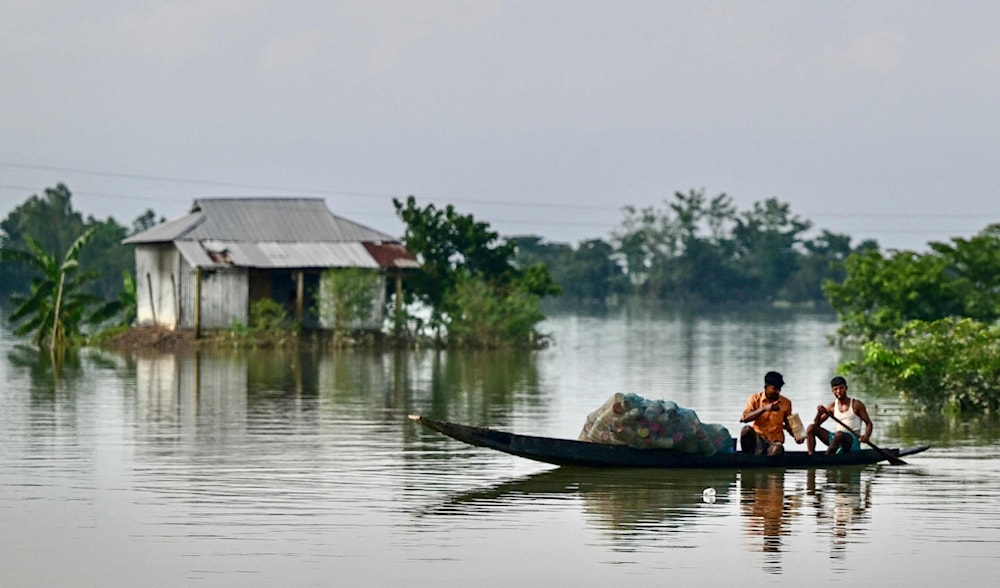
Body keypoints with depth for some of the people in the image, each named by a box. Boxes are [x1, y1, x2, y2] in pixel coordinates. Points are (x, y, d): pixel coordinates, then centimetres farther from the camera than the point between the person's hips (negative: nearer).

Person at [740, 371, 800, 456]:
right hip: (757, 439, 1)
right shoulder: (755, 398, 1)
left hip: (774, 442, 0)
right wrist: (764, 408, -22)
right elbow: (745, 418, -13)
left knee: (777, 450, -39)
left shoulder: (786, 403, 7)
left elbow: (788, 425, 17)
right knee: (747, 430, -35)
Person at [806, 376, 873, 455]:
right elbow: (817, 424, 9)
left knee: (839, 434, -39)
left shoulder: (856, 405, -1)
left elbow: (869, 423, -1)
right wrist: (819, 413, -14)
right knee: (811, 428, -10)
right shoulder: (832, 407, 10)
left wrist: (866, 436, -22)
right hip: (836, 439, 5)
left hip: (853, 440, -5)